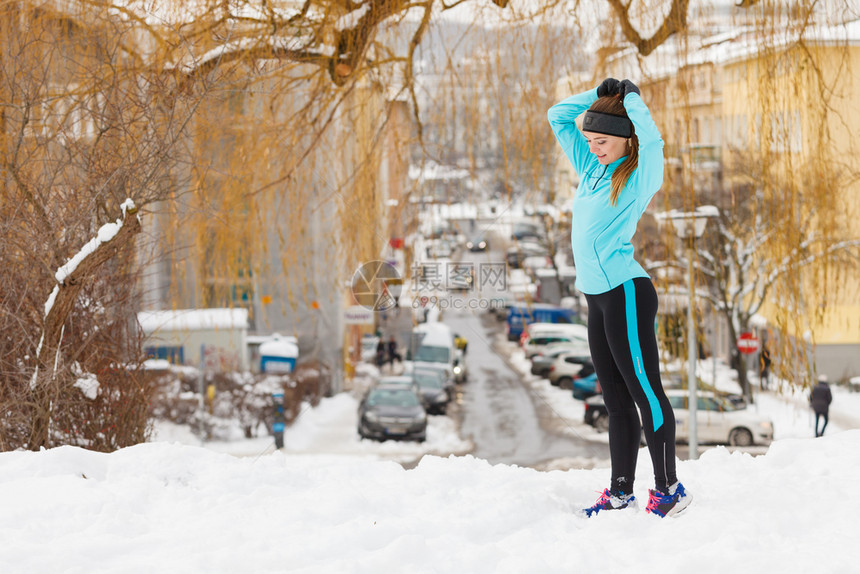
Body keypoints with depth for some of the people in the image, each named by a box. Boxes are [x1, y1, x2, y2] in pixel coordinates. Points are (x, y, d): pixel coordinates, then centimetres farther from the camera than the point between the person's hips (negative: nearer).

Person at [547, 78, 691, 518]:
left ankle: (669, 489, -2)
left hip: (626, 292, -8)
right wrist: (599, 94, 11)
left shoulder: (640, 176, -5)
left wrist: (631, 98, -9)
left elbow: (651, 137, -26)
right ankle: (620, 492, 13)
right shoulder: (591, 169, 16)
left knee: (644, 391, -6)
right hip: (597, 297, 8)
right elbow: (558, 117, 22)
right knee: (616, 398, 10)